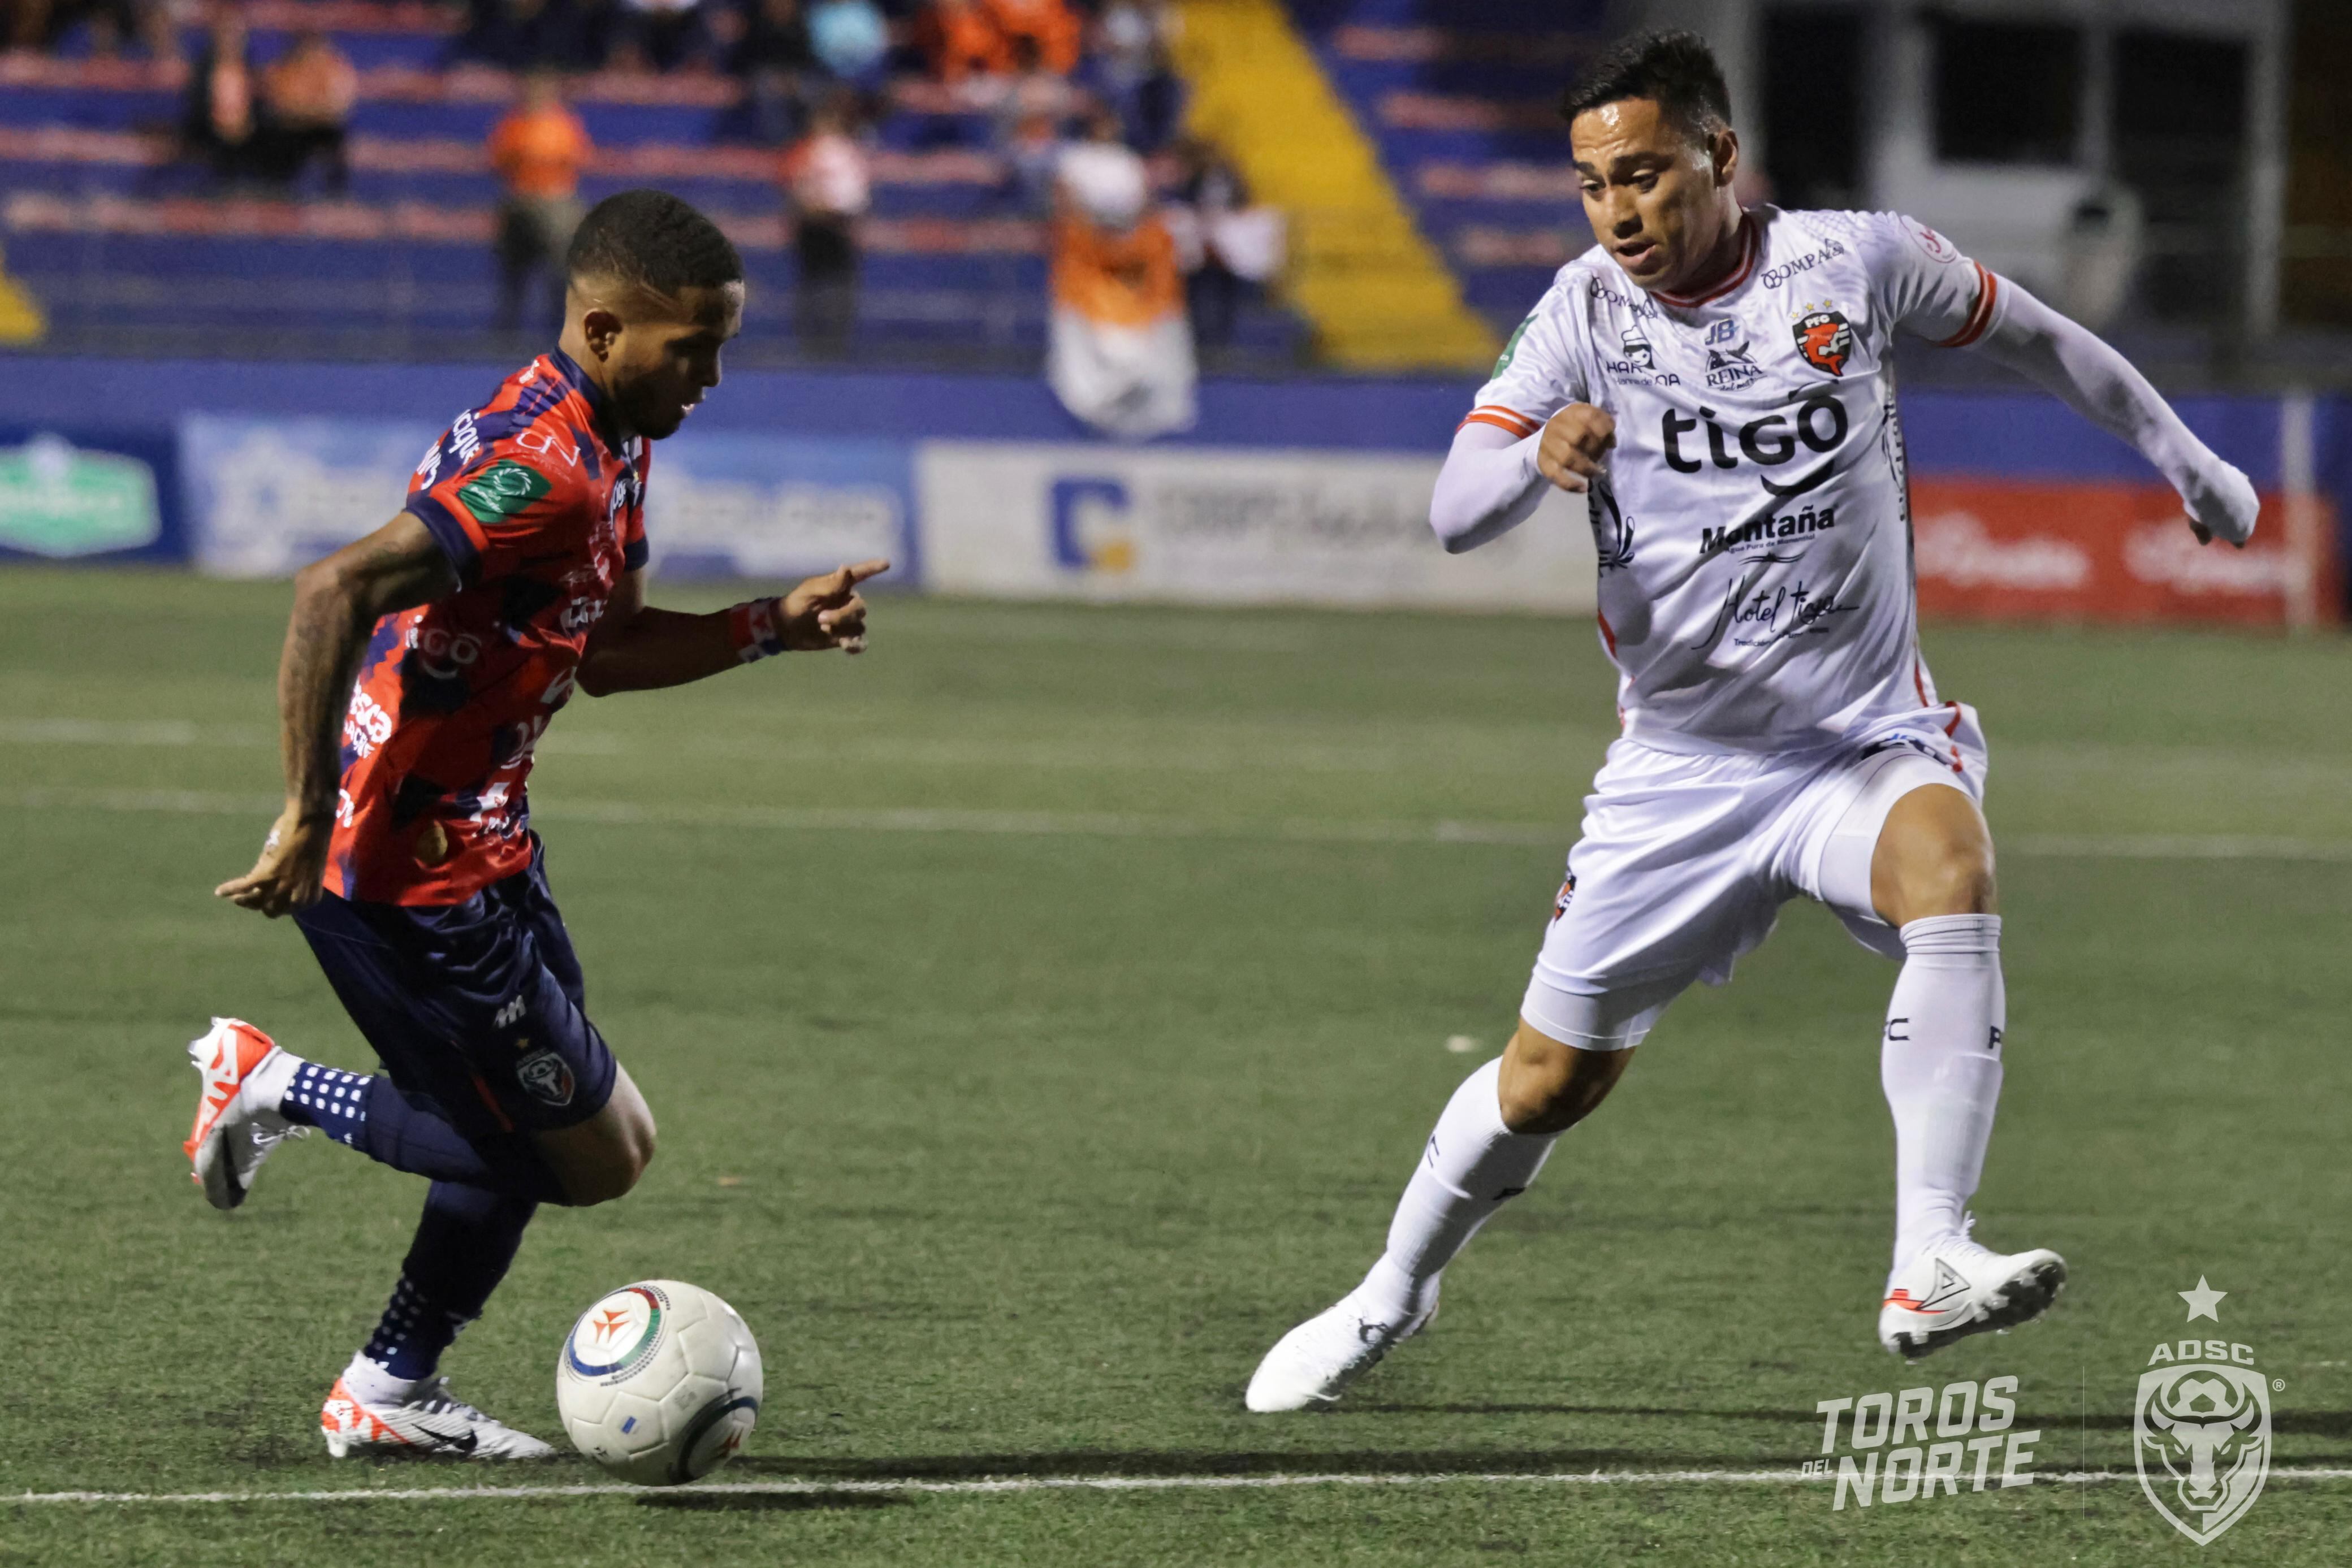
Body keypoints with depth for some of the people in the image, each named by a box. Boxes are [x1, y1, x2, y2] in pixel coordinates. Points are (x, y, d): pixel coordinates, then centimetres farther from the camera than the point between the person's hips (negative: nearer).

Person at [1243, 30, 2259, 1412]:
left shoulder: (1857, 261, -5)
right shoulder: (1588, 311, -6)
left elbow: (2023, 330, 14)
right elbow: (1455, 514, -15)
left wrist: (2183, 456, 22)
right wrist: (1537, 458, -38)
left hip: (1870, 737, -1)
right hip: (1681, 765, 1)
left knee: (1951, 883, -34)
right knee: (1551, 1079, 5)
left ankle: (1929, 1268, -39)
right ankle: (1393, 1298, 32)